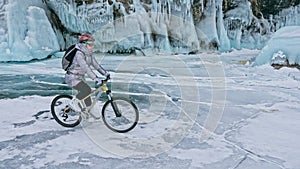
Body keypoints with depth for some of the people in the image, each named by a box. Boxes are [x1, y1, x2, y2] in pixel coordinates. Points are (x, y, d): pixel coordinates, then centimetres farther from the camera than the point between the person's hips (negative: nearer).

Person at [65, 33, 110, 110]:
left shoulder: (88, 54, 3)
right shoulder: (79, 53, -25)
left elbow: (96, 64, 3)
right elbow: (86, 68, -34)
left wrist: (106, 73, -8)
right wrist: (96, 78, -40)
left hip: (80, 77, 8)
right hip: (72, 78, -8)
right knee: (87, 90, -23)